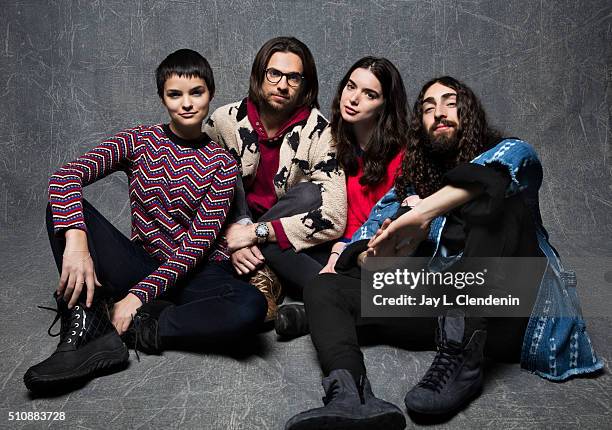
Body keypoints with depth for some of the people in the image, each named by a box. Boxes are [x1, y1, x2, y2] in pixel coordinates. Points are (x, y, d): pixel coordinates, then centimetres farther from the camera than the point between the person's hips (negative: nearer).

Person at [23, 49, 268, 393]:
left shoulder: (222, 164, -3)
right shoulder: (140, 140, 1)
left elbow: (198, 243, -11)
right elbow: (68, 174, -14)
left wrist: (138, 295, -20)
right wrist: (75, 241, -33)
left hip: (194, 274, -1)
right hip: (140, 263, 1)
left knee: (252, 307, -33)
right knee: (64, 202, -17)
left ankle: (133, 331, -19)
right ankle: (82, 328, -21)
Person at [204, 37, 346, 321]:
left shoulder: (318, 132, -15)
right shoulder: (224, 121, -7)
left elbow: (333, 218, -23)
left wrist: (255, 232, -24)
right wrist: (230, 237, -20)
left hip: (291, 244, -2)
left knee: (309, 194, -31)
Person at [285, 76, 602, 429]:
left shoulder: (502, 154, 7)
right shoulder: (411, 183, 18)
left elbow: (519, 156, -20)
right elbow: (365, 239, 6)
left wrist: (423, 213, -33)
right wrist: (373, 259, -20)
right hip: (445, 306, 4)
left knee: (493, 195, -24)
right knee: (324, 288, -9)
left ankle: (461, 358, -33)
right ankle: (351, 398, -39)